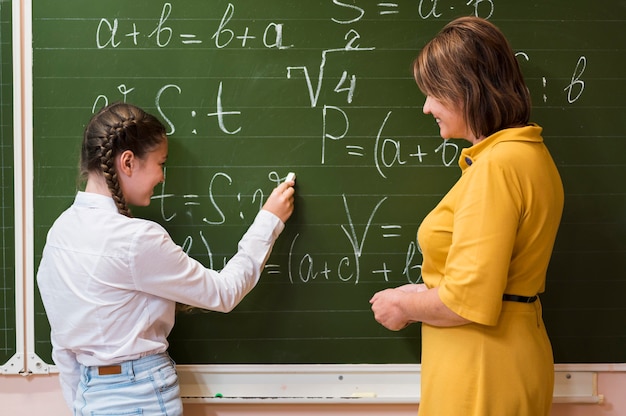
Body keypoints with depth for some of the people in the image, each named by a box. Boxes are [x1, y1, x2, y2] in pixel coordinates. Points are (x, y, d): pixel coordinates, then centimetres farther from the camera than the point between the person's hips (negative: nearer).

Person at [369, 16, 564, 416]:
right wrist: (424, 293, 11)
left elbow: (469, 301, -24)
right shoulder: (531, 152, 9)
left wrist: (404, 306, -7)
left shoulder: (497, 165, -21)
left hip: (480, 371, -9)